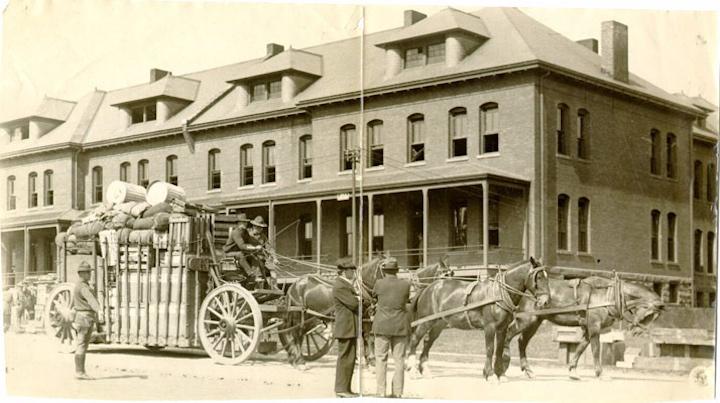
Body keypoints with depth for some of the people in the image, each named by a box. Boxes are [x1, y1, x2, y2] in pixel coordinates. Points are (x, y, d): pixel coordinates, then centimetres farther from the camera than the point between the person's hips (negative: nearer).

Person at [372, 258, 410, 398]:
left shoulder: (379, 283, -10)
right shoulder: (405, 285, -4)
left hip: (383, 327, -2)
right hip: (400, 327, 2)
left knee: (381, 360, 4)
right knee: (399, 360, 7)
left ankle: (381, 392, 1)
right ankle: (397, 392, 5)